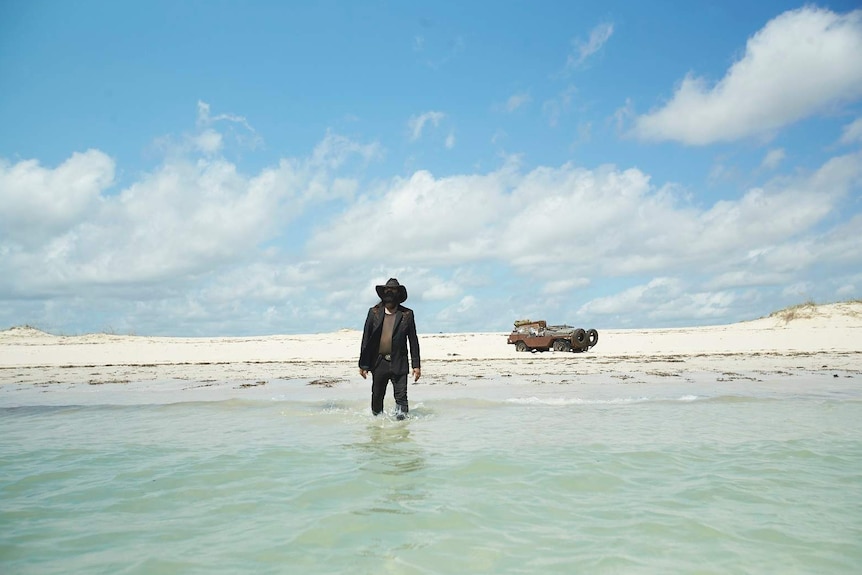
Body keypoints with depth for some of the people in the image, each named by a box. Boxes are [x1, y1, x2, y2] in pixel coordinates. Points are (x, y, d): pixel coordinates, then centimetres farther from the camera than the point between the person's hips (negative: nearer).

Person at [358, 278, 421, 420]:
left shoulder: (407, 314, 2)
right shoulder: (374, 312, 4)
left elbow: (413, 340, 4)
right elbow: (366, 339, 4)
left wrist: (416, 365, -1)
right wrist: (363, 364, 0)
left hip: (399, 364, -1)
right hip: (379, 364, 2)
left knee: (401, 397, -6)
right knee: (377, 396, 13)